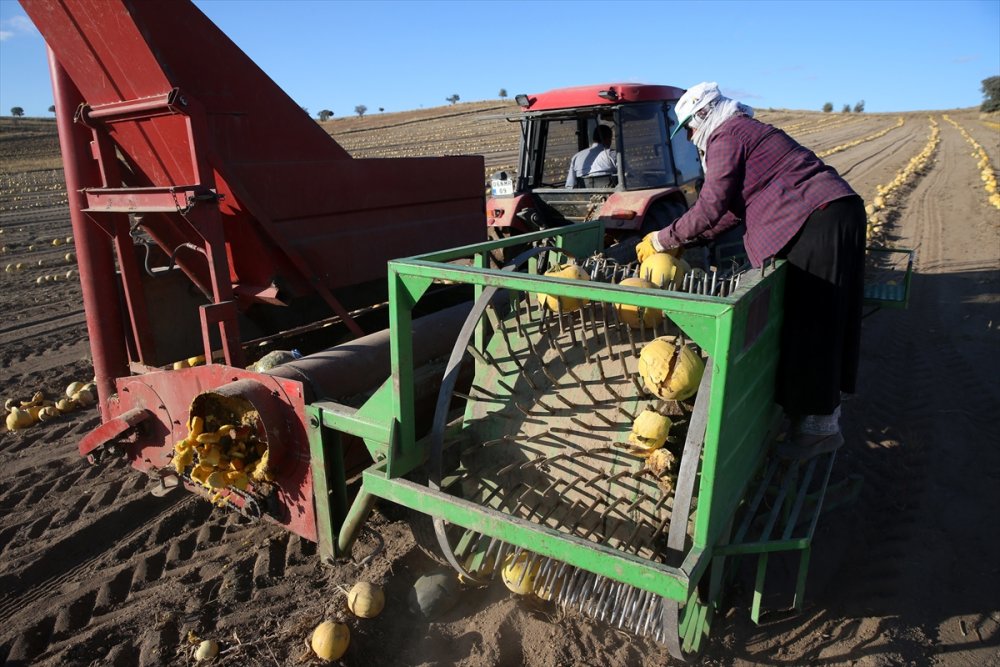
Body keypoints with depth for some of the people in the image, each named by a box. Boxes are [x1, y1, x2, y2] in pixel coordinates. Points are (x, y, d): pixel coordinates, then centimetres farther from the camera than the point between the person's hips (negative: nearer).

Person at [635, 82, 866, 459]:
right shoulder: (746, 130, 24)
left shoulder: (727, 136, -7)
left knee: (810, 321, -5)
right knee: (820, 318, 15)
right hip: (837, 215, 10)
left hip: (818, 222, -10)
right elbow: (734, 209, 21)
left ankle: (820, 426, 4)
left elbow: (710, 209, -14)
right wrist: (688, 242, 18)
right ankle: (821, 409, 27)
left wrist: (661, 240, -4)